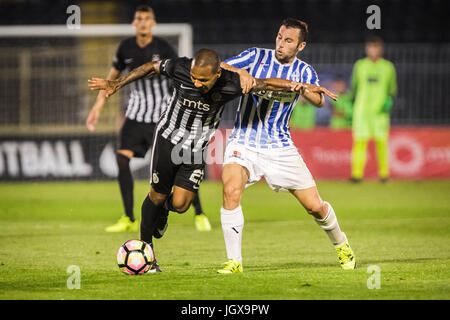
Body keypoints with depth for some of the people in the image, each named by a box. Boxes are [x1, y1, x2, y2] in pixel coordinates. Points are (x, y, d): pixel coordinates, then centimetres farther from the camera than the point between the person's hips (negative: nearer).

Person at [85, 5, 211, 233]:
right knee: (122, 158, -13)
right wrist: (97, 108, 11)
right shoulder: (126, 48, 1)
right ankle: (129, 220, -6)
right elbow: (112, 77, 15)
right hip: (136, 112, 3)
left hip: (163, 115, -3)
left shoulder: (163, 48, -11)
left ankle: (199, 214, 11)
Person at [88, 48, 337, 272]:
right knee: (157, 195, 3)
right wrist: (116, 84, 1)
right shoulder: (179, 68, -23)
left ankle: (164, 209, 29)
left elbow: (266, 84, -11)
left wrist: (303, 86, -15)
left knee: (180, 204, -9)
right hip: (168, 138, 0)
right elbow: (151, 67, -4)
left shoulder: (230, 84, -24)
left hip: (197, 150, 1)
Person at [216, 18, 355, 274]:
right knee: (231, 190, -27)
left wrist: (301, 89, -36)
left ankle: (341, 245, 33)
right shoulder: (257, 56, 1)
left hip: (280, 147, 1)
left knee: (315, 206, 2)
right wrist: (243, 72, -26)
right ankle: (234, 262, -19)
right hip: (244, 143, -1)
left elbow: (319, 101, -15)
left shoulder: (304, 71, 3)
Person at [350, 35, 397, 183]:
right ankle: (357, 173, -6)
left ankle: (384, 173, 9)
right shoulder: (359, 65, 10)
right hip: (361, 108, 1)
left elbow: (392, 89, 12)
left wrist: (388, 102, -6)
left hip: (380, 110, -1)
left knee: (381, 141, -2)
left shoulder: (388, 67, 7)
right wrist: (352, 107, 12)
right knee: (359, 140, -7)